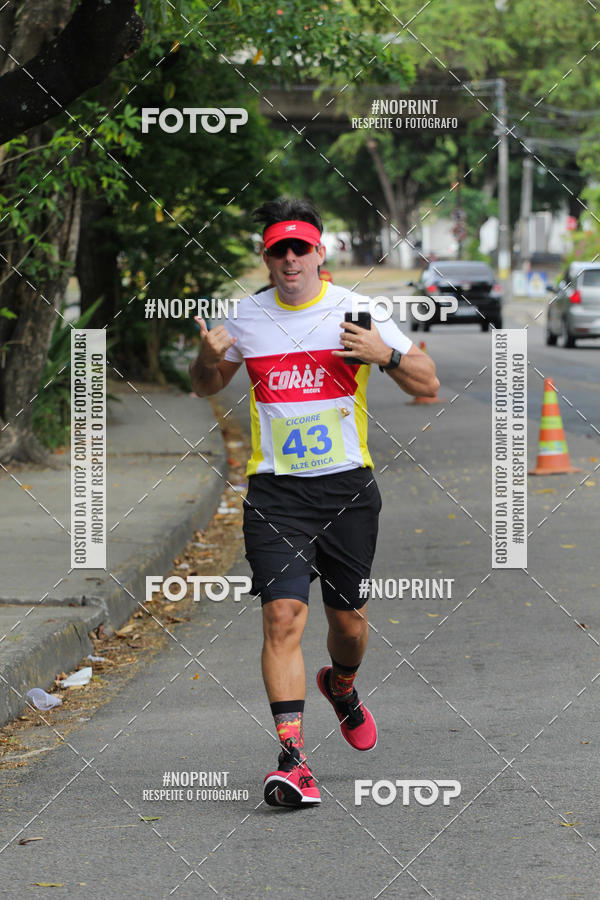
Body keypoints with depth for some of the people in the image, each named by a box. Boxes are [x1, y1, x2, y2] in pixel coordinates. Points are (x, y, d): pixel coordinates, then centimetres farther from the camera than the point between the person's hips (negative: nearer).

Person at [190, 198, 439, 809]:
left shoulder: (356, 311, -1)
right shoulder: (246, 317, 4)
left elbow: (428, 384, 2)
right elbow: (206, 387, 21)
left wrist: (385, 355, -18)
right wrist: (208, 358, -3)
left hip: (347, 486, 0)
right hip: (274, 492, 0)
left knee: (348, 619, 10)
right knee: (283, 615, -15)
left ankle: (341, 686, 46)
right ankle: (292, 759, -18)